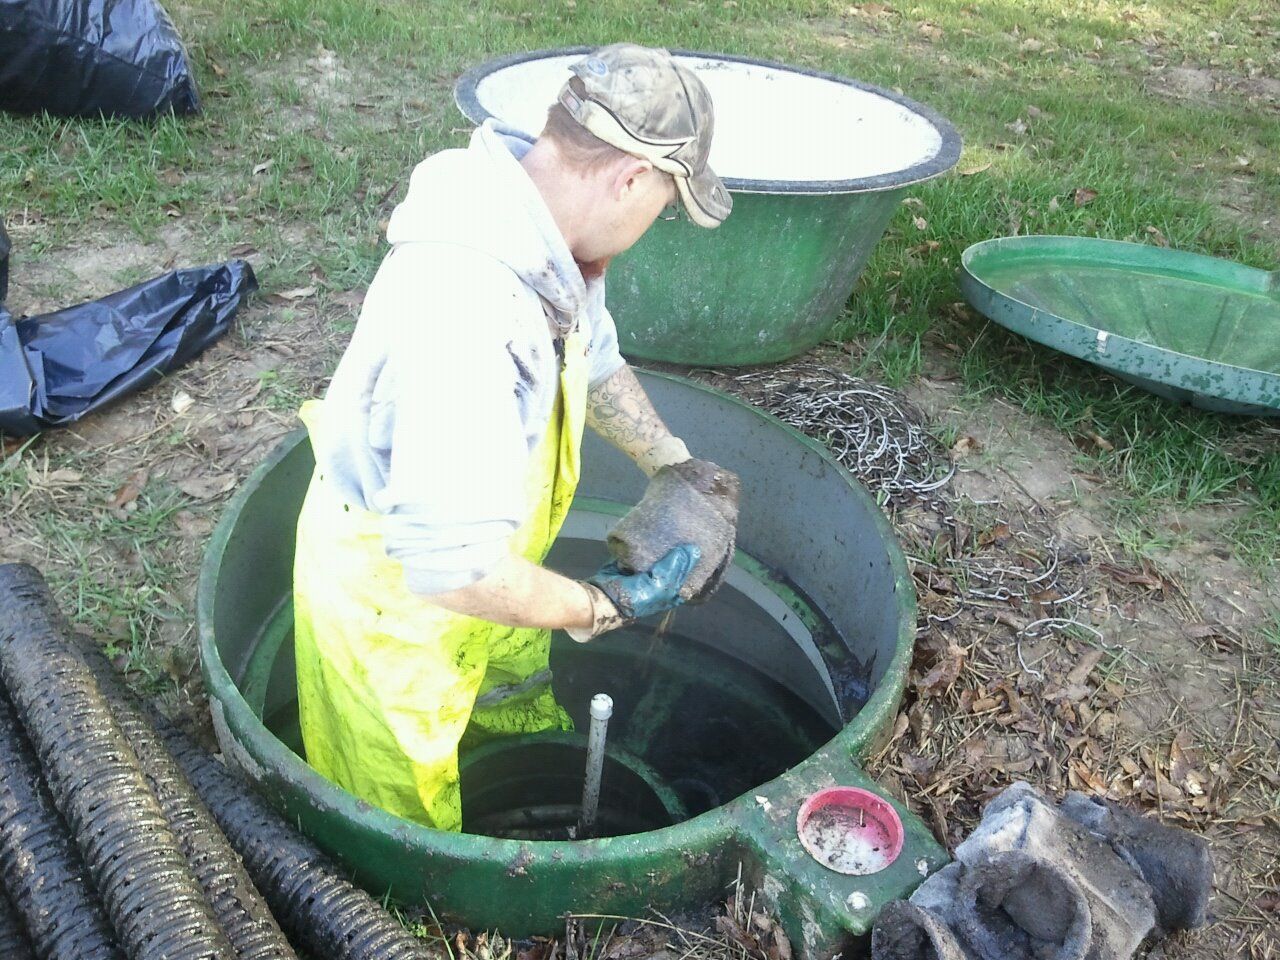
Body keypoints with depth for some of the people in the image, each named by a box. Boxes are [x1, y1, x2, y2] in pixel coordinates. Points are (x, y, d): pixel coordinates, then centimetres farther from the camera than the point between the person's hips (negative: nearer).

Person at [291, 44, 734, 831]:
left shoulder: (548, 230, -14)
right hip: (391, 586, -8)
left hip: (471, 556, 9)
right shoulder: (467, 301, -43)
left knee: (518, 704, 34)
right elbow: (450, 563, -42)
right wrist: (603, 609, -27)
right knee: (411, 820, 18)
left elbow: (596, 359, 8)